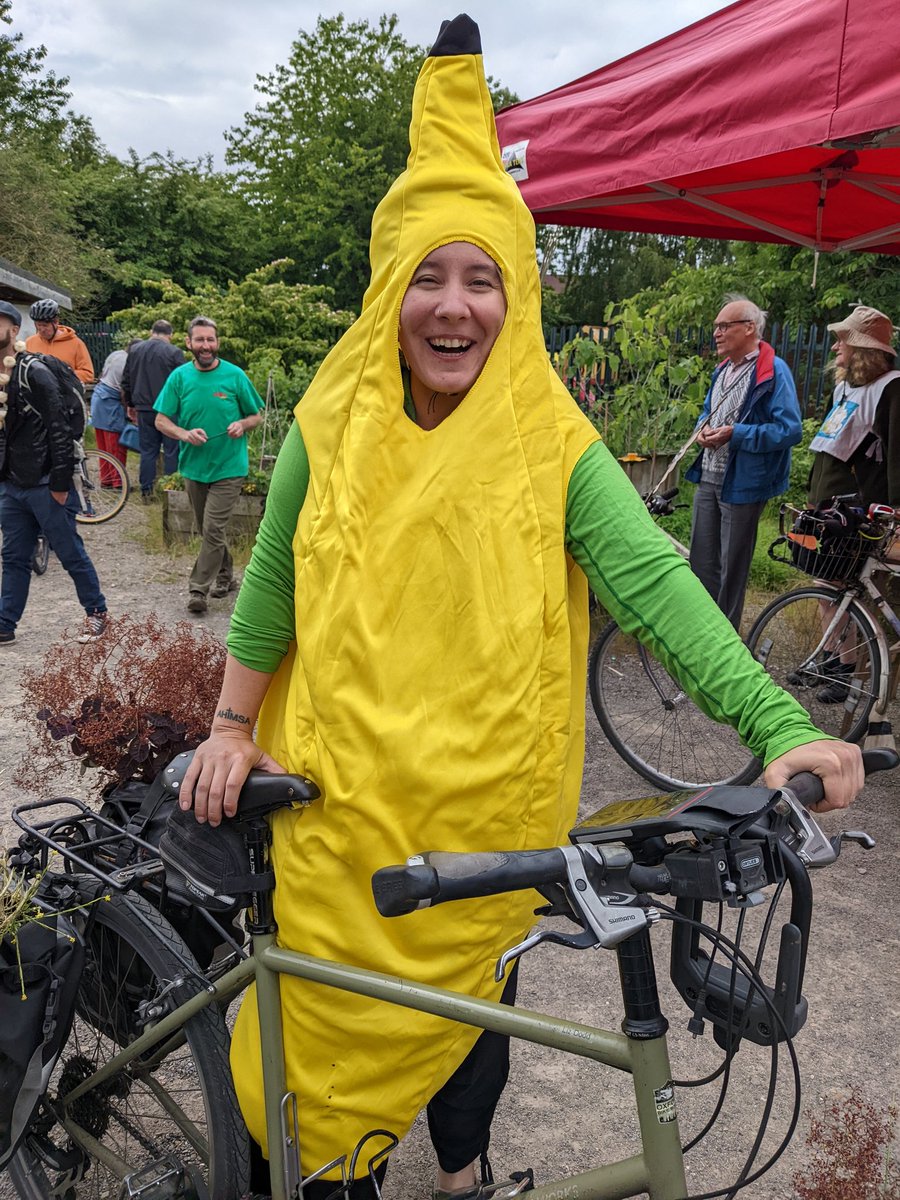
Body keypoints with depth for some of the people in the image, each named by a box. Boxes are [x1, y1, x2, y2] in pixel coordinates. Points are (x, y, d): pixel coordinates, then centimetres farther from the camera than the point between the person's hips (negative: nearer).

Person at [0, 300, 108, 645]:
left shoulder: (34, 372, -13)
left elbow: (58, 428, -16)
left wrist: (60, 483, -17)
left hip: (43, 484, -7)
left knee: (71, 553, 4)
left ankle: (96, 613, 20)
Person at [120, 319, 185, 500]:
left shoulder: (135, 350, 8)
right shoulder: (175, 352, -8)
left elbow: (126, 381, 14)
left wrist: (130, 405, 25)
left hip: (144, 410, 4)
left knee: (148, 451, 10)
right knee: (171, 451, 3)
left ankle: (146, 491, 12)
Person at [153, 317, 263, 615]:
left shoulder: (235, 375, -6)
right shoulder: (179, 377, 0)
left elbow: (257, 414, 4)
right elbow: (161, 421, 0)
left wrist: (243, 424, -18)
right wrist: (185, 434, -19)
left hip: (229, 467, -4)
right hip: (194, 466, 4)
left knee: (213, 529, -9)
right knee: (207, 529, 15)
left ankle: (199, 589, -1)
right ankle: (226, 577, 33)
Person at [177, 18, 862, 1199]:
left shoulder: (553, 447, -11)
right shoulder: (333, 426, -5)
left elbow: (653, 580, -22)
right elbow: (271, 581, 4)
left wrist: (779, 724, -34)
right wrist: (232, 725, 6)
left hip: (485, 798, -1)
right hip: (336, 789, 2)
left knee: (466, 992, 18)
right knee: (326, 1005, 16)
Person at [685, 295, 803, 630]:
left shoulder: (774, 371, -13)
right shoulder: (723, 370, 13)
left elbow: (790, 430, -19)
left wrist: (734, 434, -22)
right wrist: (703, 429, 3)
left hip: (742, 485, -8)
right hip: (708, 478, 8)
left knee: (731, 567, 3)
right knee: (701, 560, 13)